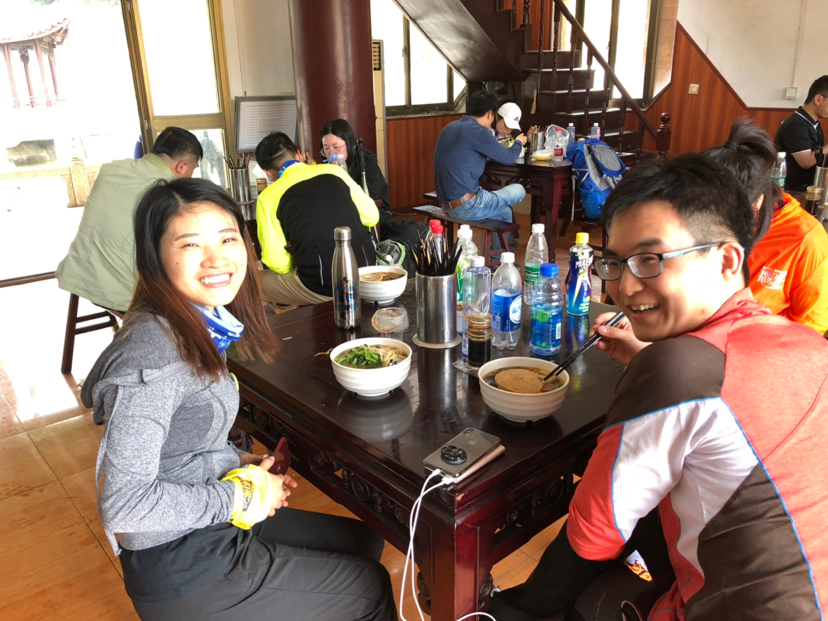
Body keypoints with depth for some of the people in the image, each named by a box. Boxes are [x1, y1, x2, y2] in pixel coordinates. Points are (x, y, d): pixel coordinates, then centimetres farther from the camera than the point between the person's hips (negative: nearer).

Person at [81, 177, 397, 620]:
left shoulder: (199, 326, 0)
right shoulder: (152, 354, -28)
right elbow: (123, 507, -29)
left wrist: (240, 465, 0)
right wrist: (242, 495, -20)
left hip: (216, 521, 9)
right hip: (182, 569, -8)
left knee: (366, 541, 22)